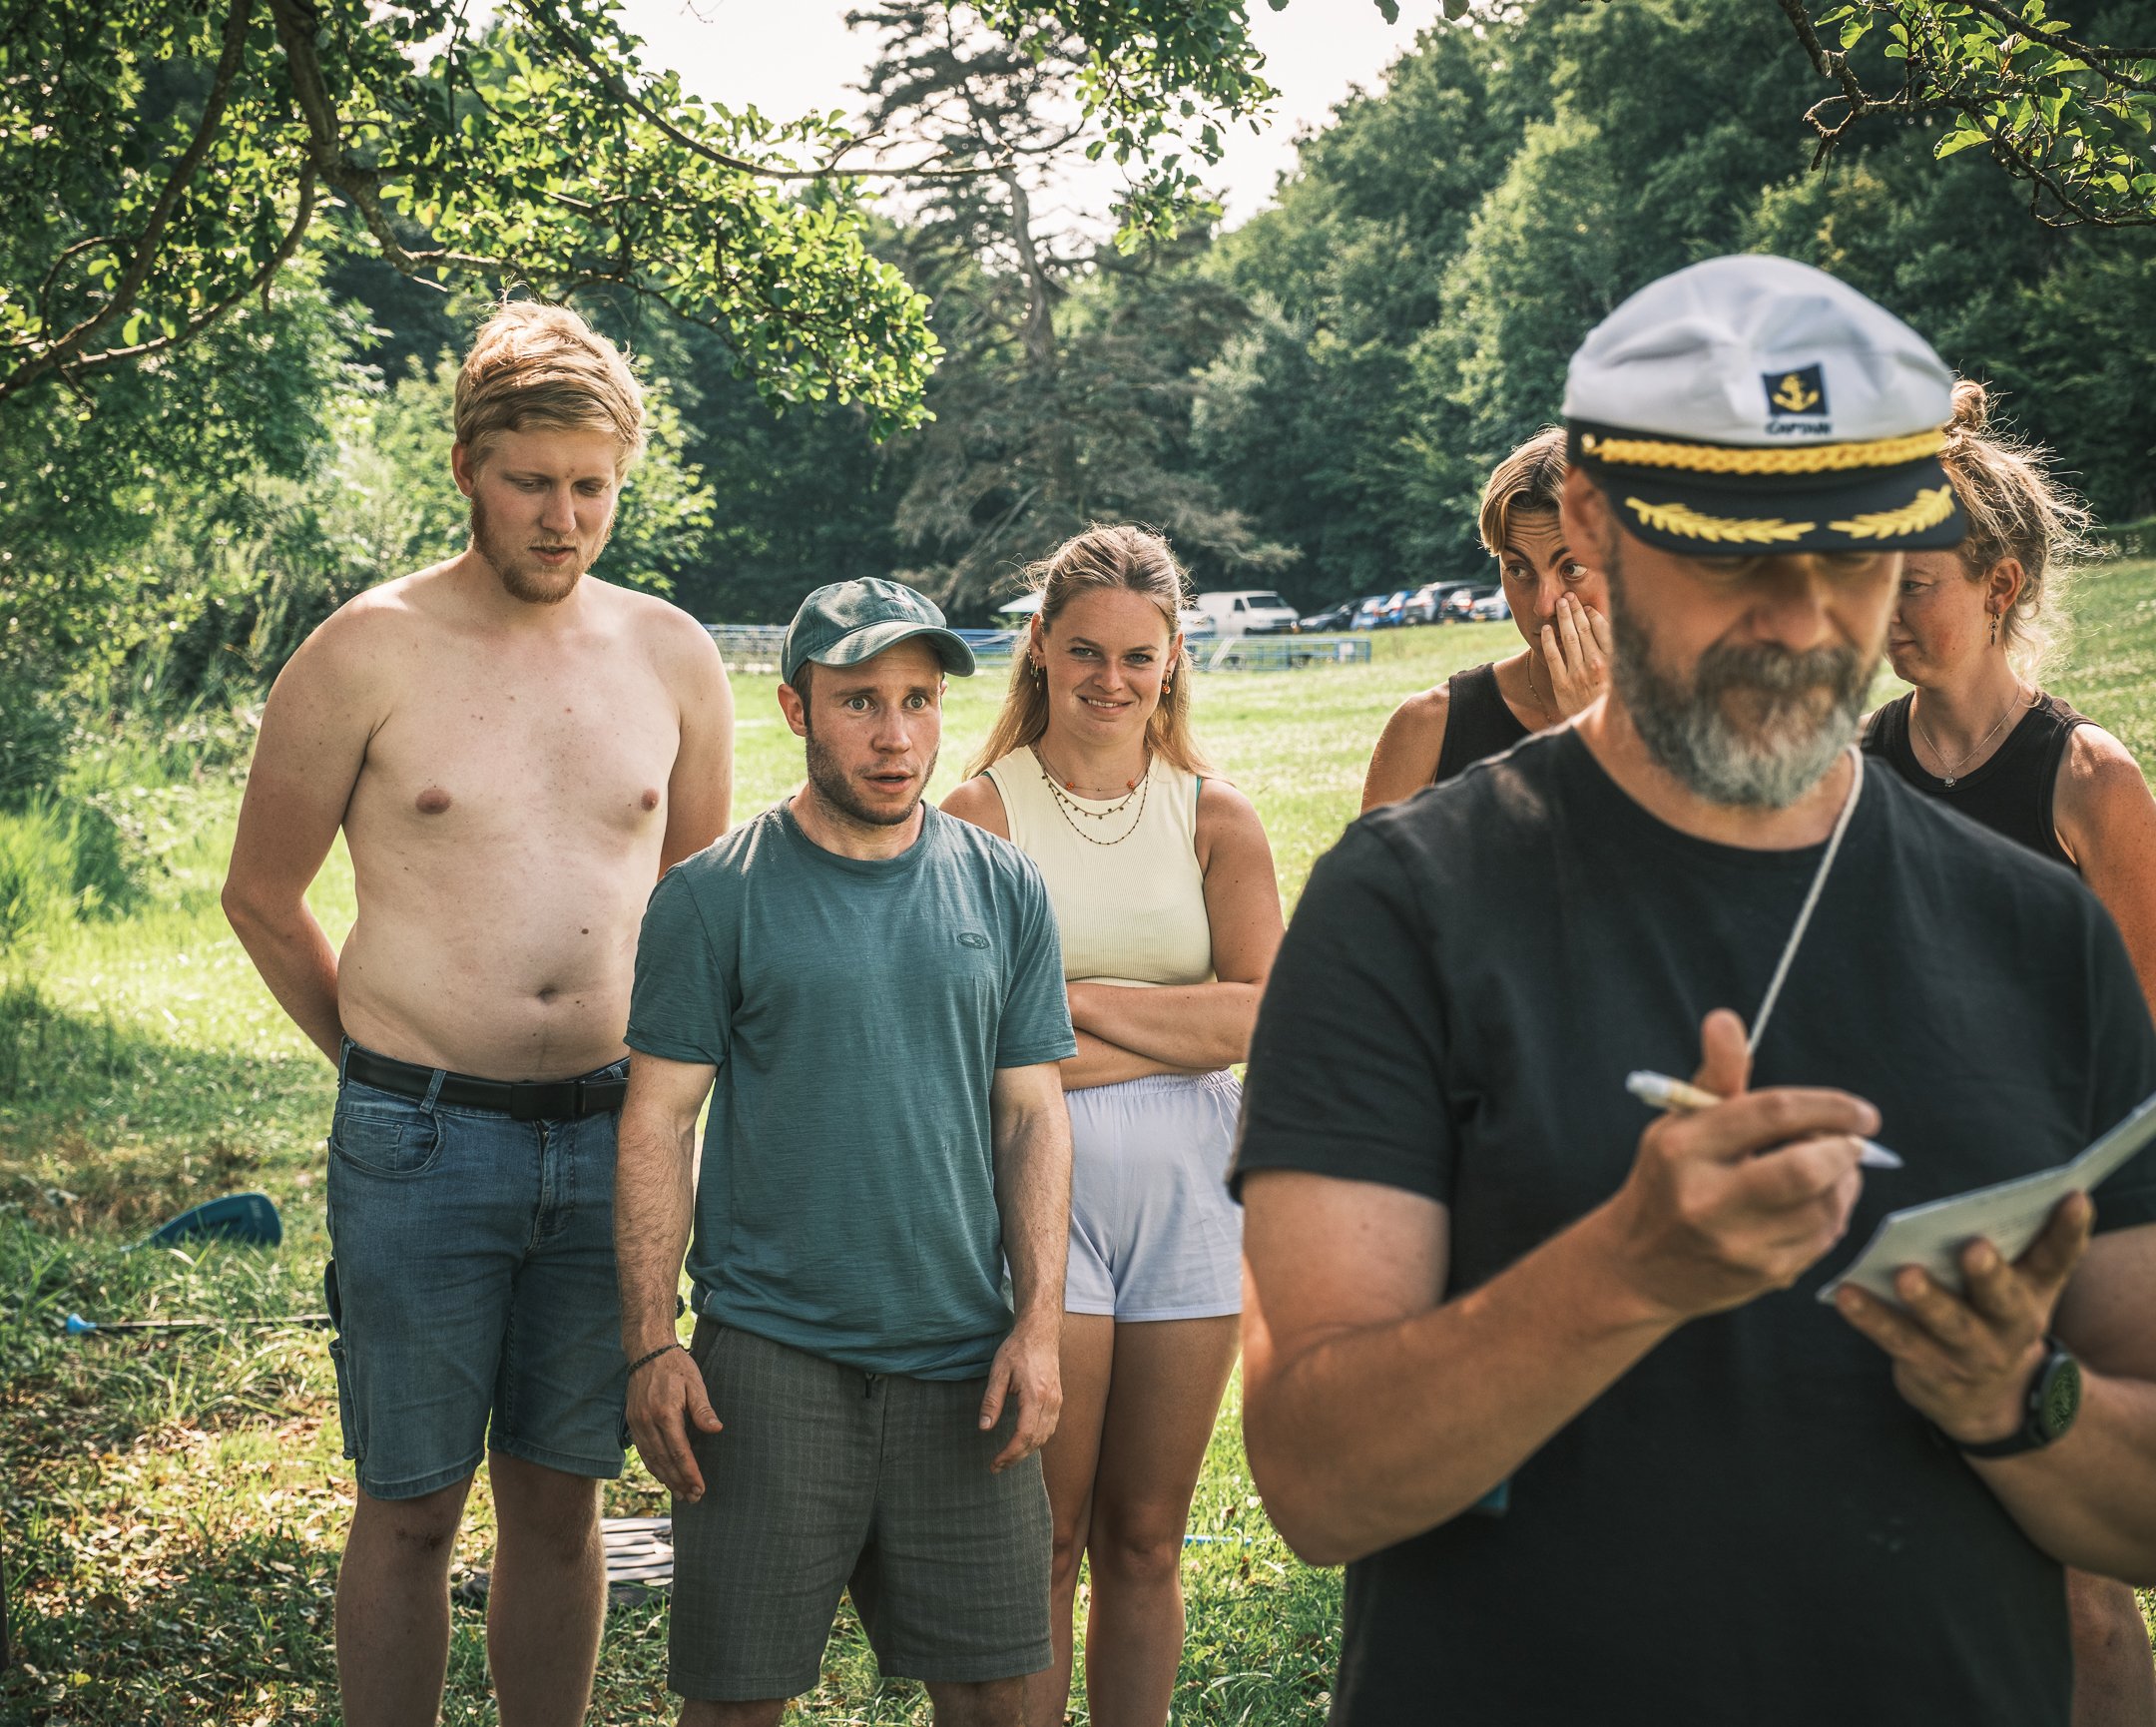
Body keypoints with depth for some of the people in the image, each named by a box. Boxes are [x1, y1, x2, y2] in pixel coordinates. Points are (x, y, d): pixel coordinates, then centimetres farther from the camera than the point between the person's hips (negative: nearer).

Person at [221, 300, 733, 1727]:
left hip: (610, 1138, 3)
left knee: (559, 1500, 12)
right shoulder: (367, 654, -4)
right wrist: (388, 1066, 9)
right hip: (419, 1145, -3)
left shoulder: (672, 656, 5)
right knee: (412, 1507, 5)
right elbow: (262, 895, 5)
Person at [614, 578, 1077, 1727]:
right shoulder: (712, 898, -2)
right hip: (768, 1354, -3)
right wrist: (650, 1345, -8)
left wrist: (1039, 1326, 0)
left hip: (964, 1356, 3)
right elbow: (658, 1124, -2)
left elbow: (1033, 1117, 8)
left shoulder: (1004, 890, 7)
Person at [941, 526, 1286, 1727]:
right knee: (1042, 1545, 1)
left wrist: (1080, 1001, -9)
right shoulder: (984, 813, -1)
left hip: (1187, 1192, 3)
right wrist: (1179, 1029, -10)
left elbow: (1265, 1014, -5)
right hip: (1040, 1189, -3)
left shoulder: (1216, 818, 8)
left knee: (1146, 1540, 11)